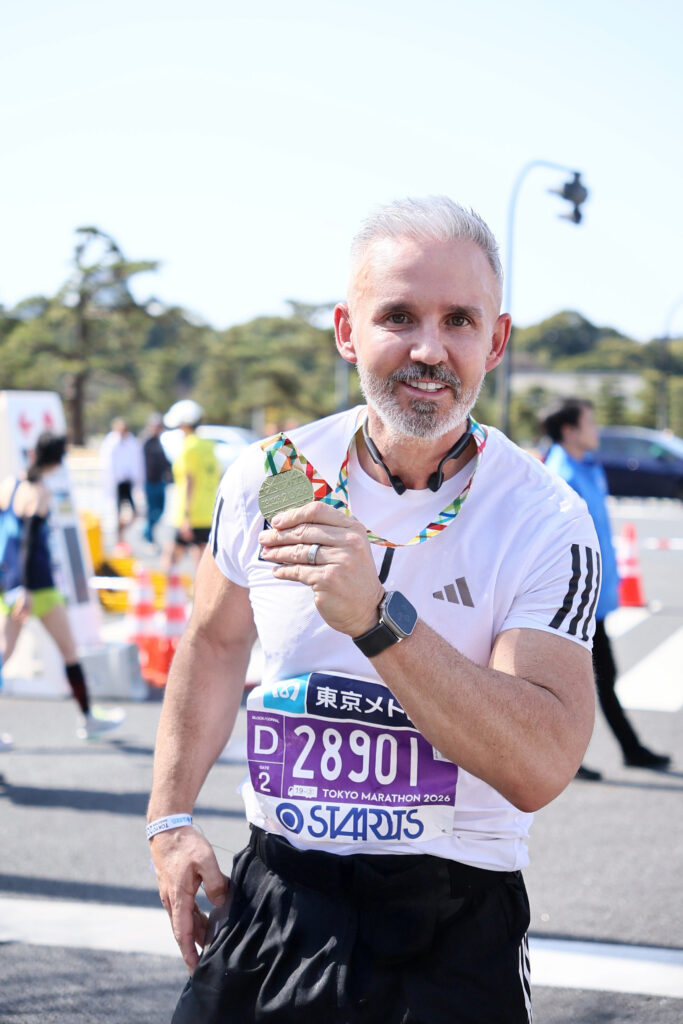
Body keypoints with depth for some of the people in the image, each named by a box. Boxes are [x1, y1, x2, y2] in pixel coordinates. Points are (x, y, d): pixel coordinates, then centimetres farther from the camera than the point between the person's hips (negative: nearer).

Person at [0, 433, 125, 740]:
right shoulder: (39, 492, -14)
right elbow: (29, 541, -22)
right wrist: (27, 591, -25)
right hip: (37, 585, -6)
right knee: (68, 648, 8)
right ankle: (88, 719, 18)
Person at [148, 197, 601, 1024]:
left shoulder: (544, 522, -13)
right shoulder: (269, 479, -2)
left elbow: (540, 768, -24)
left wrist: (377, 618, -31)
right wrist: (169, 819, 9)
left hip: (454, 937, -3)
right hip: (274, 902, 3)